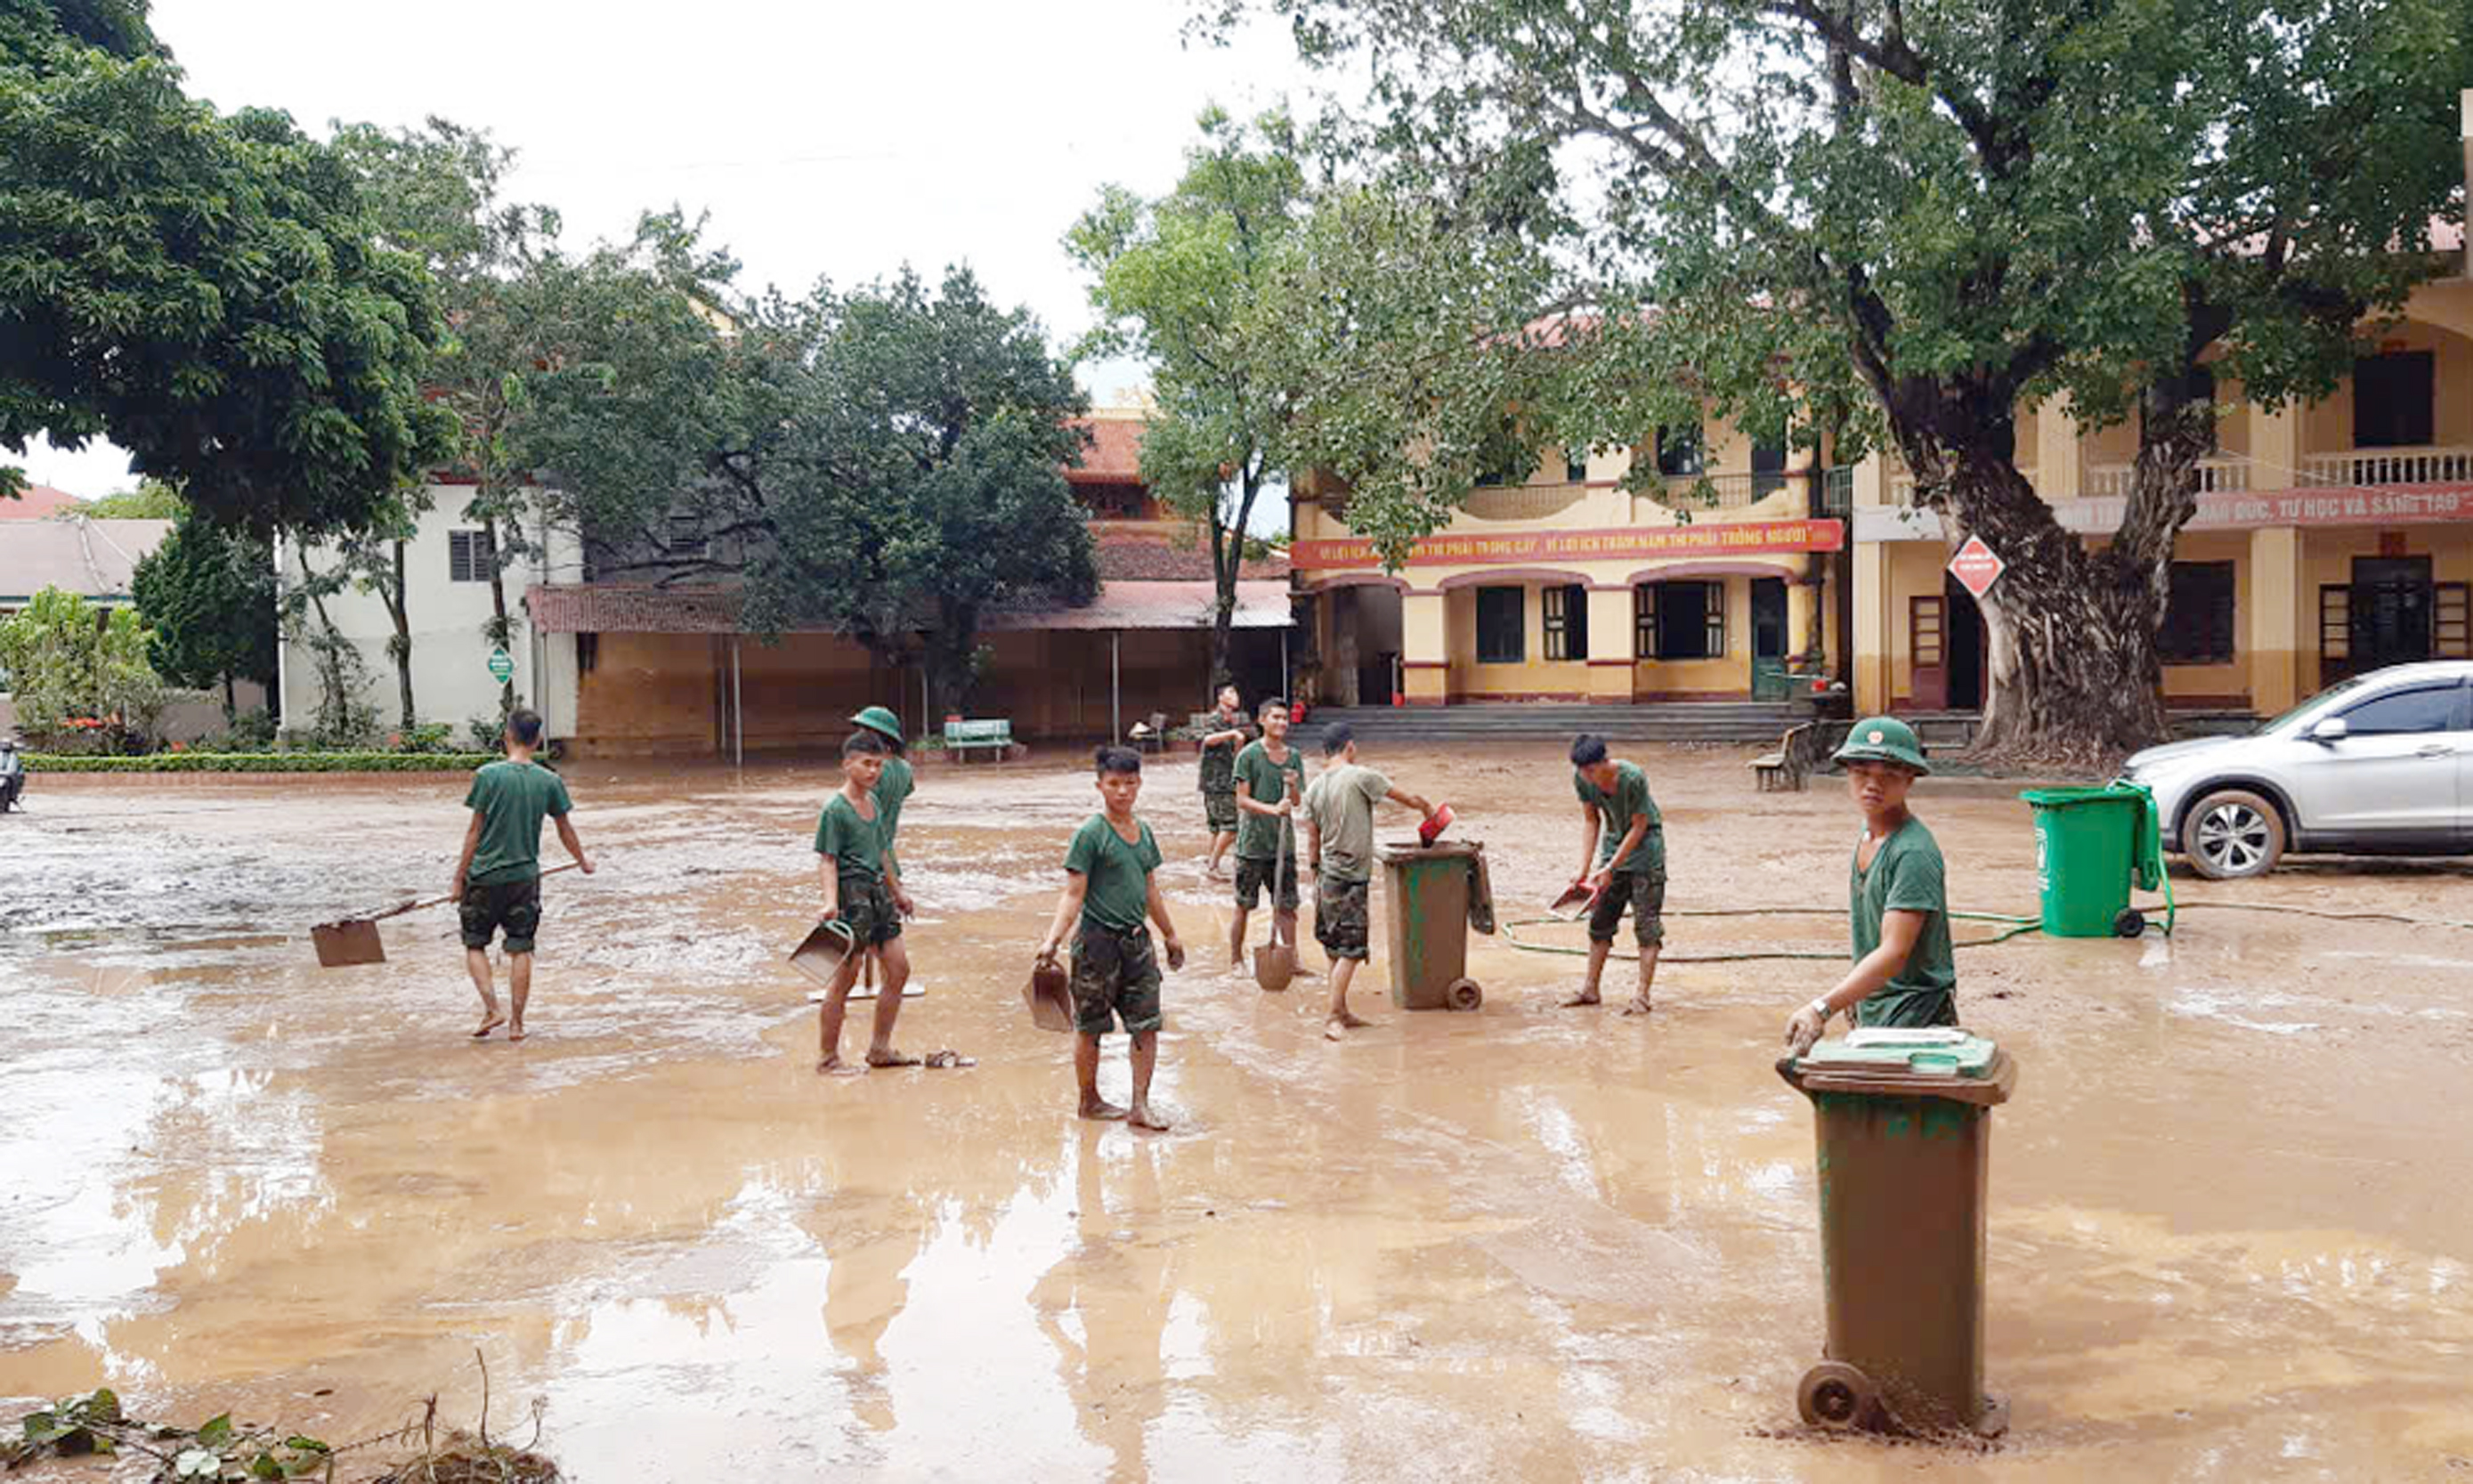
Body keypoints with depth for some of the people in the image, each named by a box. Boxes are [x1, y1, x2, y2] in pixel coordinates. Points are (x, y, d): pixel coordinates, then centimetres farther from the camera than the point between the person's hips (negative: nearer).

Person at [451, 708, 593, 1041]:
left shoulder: (488, 776, -10)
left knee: (475, 944, 13)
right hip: (525, 876, 2)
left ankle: (491, 1008, -1)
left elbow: (475, 831, -7)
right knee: (520, 950, 8)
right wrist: (583, 861, 27)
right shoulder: (549, 781, -2)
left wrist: (459, 877, 0)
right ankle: (516, 1023, 9)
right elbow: (565, 830, 9)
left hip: (485, 875, -2)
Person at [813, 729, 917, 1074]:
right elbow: (827, 860, -15)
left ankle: (880, 1048, 21)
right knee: (845, 977, -4)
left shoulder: (874, 802, 13)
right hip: (851, 893, -9)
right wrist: (831, 902, -27)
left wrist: (895, 891, 28)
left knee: (899, 968, 9)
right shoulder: (835, 809, -12)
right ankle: (827, 1057, 7)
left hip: (876, 890, 9)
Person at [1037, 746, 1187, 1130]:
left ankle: (1141, 1104, 8)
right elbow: (1074, 894, -12)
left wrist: (1170, 935, 29)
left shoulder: (1143, 832, 10)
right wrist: (1052, 940, -22)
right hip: (1097, 940, -6)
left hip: (1137, 940, 6)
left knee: (1147, 1024, 2)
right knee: (1090, 1026, 6)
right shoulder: (1090, 834, -10)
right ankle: (1089, 1101, 21)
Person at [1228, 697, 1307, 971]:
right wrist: (1272, 809, -22)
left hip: (1283, 843, 4)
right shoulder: (1249, 755, -6)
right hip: (1252, 843, -4)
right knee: (1244, 905, 5)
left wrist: (1292, 786, -10)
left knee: (1286, 905, 4)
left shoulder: (1294, 758, 9)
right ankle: (1236, 958, 17)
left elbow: (1297, 802, 11)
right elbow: (1242, 800, -9)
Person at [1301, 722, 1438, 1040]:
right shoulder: (1360, 776, -12)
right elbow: (1406, 798, -3)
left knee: (1337, 949, 15)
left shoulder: (1314, 788, 6)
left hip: (1327, 877, 7)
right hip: (1351, 879, -7)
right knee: (1350, 950, -4)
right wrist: (1428, 809, 17)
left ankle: (1342, 1012, 23)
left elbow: (1312, 842, 9)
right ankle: (1334, 1018, -6)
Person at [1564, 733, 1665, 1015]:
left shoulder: (1633, 778, -29)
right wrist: (1584, 870, -9)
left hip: (1645, 844, -6)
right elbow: (1592, 822, -2)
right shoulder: (1581, 779, -12)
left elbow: (1639, 827, -21)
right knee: (1600, 918, 8)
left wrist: (1610, 869, -20)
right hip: (1614, 841, 6)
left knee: (1647, 923, -7)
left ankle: (1642, 995, -6)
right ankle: (1591, 989, 17)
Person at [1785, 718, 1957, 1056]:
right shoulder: (1868, 835, 8)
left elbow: (1895, 952, -26)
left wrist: (1823, 1008, -35)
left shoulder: (1913, 853, -19)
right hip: (1871, 1013, 8)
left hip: (1914, 1019, -8)